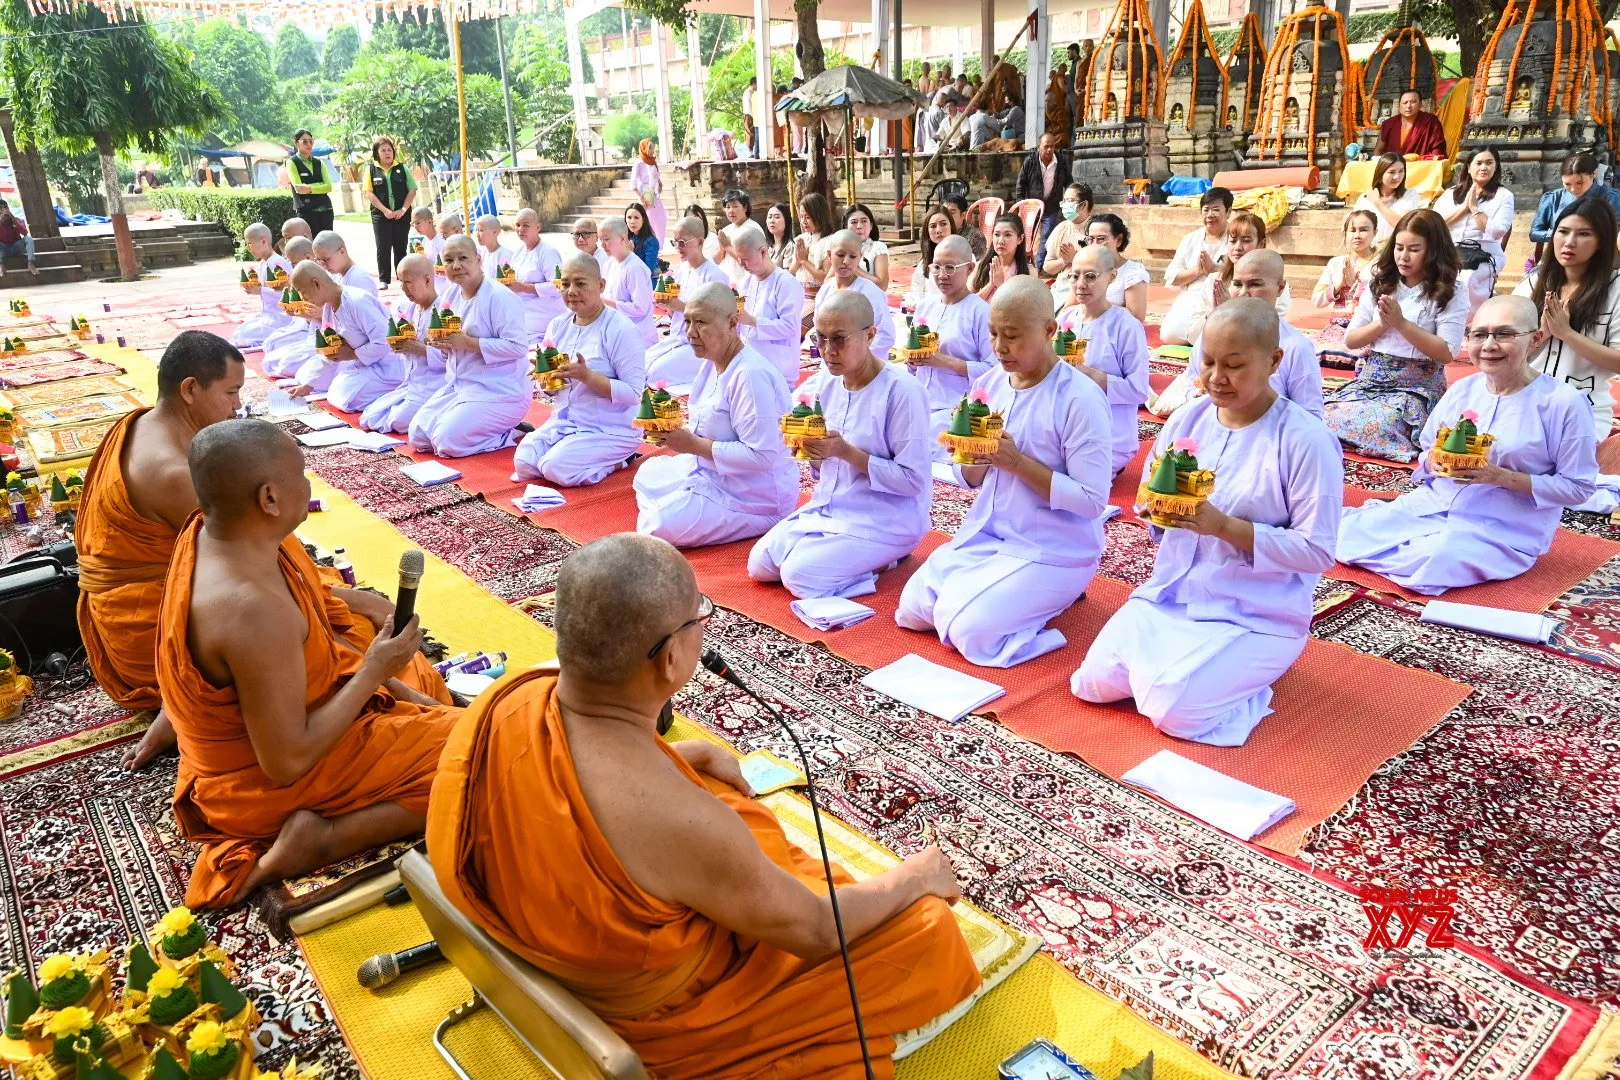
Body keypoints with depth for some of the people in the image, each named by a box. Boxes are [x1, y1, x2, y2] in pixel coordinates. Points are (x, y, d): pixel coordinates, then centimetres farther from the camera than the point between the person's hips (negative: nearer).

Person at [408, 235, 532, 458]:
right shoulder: (451, 295, 9)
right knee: (418, 436, 2)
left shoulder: (500, 297, -17)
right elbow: (452, 344, 17)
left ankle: (512, 433, 0)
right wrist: (442, 342, -8)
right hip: (459, 385, 9)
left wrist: (468, 342, -23)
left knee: (448, 443, -19)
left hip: (499, 391, -9)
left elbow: (518, 346, -24)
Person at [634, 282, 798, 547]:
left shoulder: (751, 375, -27)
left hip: (756, 494, -10)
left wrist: (693, 444, -25)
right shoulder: (712, 362, 4)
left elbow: (761, 455, -31)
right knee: (648, 473, 20)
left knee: (659, 527, -20)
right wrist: (673, 425, -6)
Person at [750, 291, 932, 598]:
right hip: (829, 507, 8)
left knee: (799, 574, -22)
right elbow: (823, 468, 11)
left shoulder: (901, 389, -18)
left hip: (885, 520, -8)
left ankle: (879, 559, 1)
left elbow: (913, 479, -19)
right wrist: (812, 450, -12)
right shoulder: (827, 383, 3)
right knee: (760, 564, -4)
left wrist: (847, 451, -24)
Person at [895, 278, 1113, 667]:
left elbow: (1093, 500, -20)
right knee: (912, 608, -3)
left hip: (1053, 551, -6)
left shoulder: (1079, 398, -18)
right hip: (986, 533, 7)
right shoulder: (989, 382, 2)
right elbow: (972, 480, 9)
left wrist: (1017, 460, -24)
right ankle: (999, 594, 16)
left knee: (968, 631, -19)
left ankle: (1055, 595, 5)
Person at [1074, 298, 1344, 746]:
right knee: (1094, 683, -9)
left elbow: (1317, 551, -16)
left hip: (1255, 614, -5)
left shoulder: (1306, 440, -15)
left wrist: (1225, 525, -26)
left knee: (1174, 712, -21)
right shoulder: (1187, 419, 1)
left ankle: (1243, 679, 10)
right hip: (1169, 593, 5)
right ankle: (1177, 663, 17)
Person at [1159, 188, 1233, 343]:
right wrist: (1197, 270, -9)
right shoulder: (1191, 239, 13)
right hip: (1188, 302, 5)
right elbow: (1171, 277, 6)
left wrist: (1213, 269, -17)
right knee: (1168, 335, -17)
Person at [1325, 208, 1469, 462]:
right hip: (1370, 379, 4)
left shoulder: (1451, 295, 0)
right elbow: (1350, 340, 11)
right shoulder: (1380, 285, 12)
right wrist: (1382, 323, -8)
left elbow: (1446, 353, -11)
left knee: (1375, 425, -34)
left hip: (1418, 386, -4)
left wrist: (1401, 322, -14)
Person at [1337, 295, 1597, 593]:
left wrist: (1502, 476, -20)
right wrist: (1434, 462, -12)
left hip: (1503, 531, -4)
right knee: (1346, 534, -17)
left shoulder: (1564, 402, -11)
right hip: (1432, 505, 4)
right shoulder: (1461, 390, 4)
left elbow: (1578, 487, -8)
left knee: (1423, 567, -31)